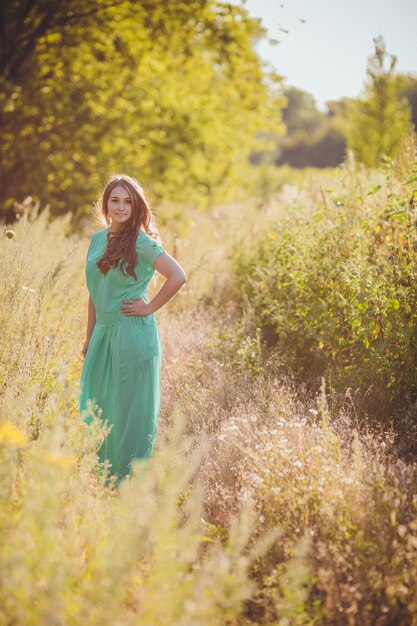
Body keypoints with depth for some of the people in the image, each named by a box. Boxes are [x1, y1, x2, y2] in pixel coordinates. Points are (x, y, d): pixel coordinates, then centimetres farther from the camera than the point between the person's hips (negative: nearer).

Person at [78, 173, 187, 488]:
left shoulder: (141, 242, -9)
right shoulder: (97, 240, 11)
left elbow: (178, 276, -17)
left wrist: (150, 307, -12)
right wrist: (89, 337, 17)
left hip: (133, 333, -7)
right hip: (103, 332, 7)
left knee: (130, 407, 2)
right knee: (94, 404, 10)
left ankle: (131, 482, 13)